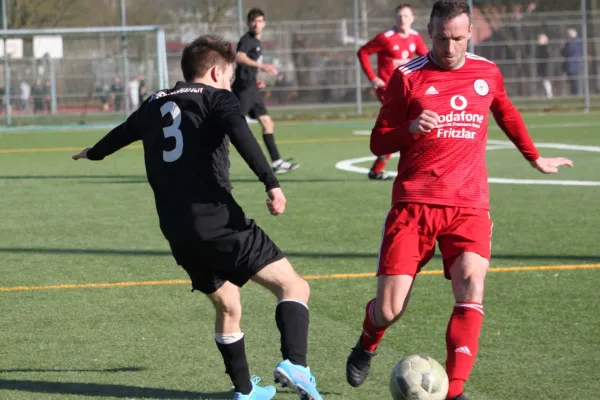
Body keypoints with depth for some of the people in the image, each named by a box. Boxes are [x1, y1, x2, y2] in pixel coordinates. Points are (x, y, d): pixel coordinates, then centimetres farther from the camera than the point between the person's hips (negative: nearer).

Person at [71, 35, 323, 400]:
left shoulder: (154, 105, 22)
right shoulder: (217, 98, 3)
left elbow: (122, 133, 43)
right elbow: (242, 136, -19)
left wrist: (94, 153, 65)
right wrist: (271, 183, -30)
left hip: (178, 233, 6)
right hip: (219, 222, -6)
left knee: (227, 306, 25)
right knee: (294, 287, -4)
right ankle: (295, 364, -27)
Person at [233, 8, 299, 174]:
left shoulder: (256, 42, 19)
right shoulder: (247, 40, -10)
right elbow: (239, 57, -32)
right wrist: (262, 66, -41)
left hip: (252, 89, 10)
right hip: (243, 89, -10)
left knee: (267, 123, 8)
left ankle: (277, 163, 10)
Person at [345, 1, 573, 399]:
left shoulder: (487, 73, 9)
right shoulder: (408, 77, 0)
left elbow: (507, 114, 30)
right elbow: (379, 143, 2)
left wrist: (536, 159, 38)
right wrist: (411, 129, -17)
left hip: (469, 205, 2)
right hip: (414, 204, -2)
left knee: (471, 287, -23)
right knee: (388, 310, -5)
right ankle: (367, 346, 32)